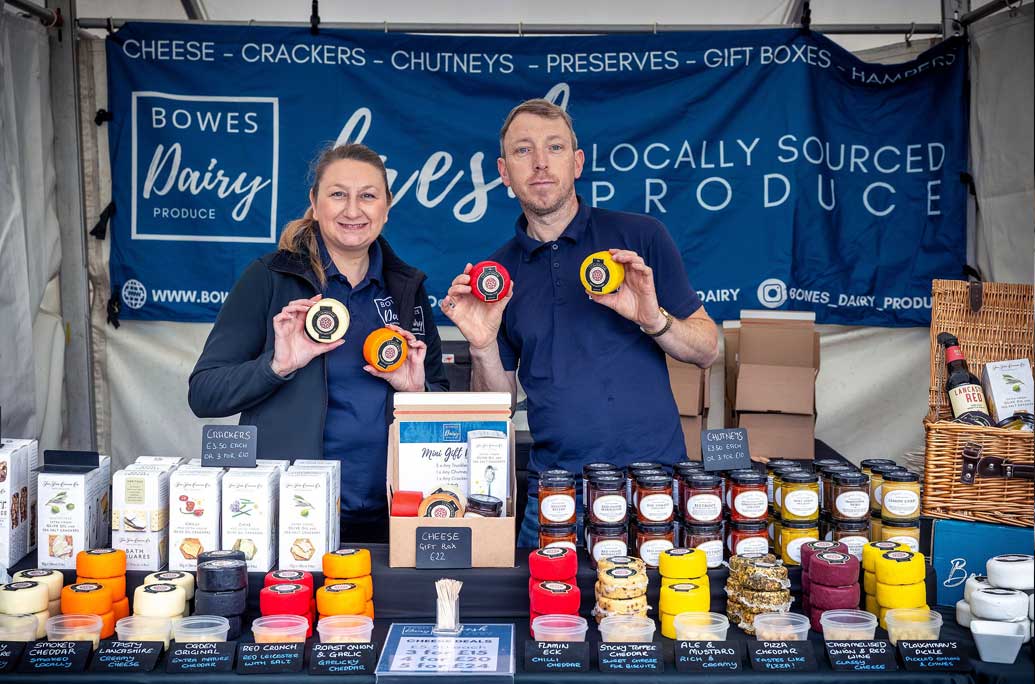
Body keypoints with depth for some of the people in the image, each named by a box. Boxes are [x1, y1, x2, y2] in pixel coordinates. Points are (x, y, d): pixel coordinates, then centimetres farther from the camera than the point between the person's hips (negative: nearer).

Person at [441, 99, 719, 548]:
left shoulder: (641, 237, 0)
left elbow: (708, 351, 1)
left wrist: (653, 320, -17)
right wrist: (482, 347, -10)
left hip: (653, 477, -1)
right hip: (554, 489, 2)